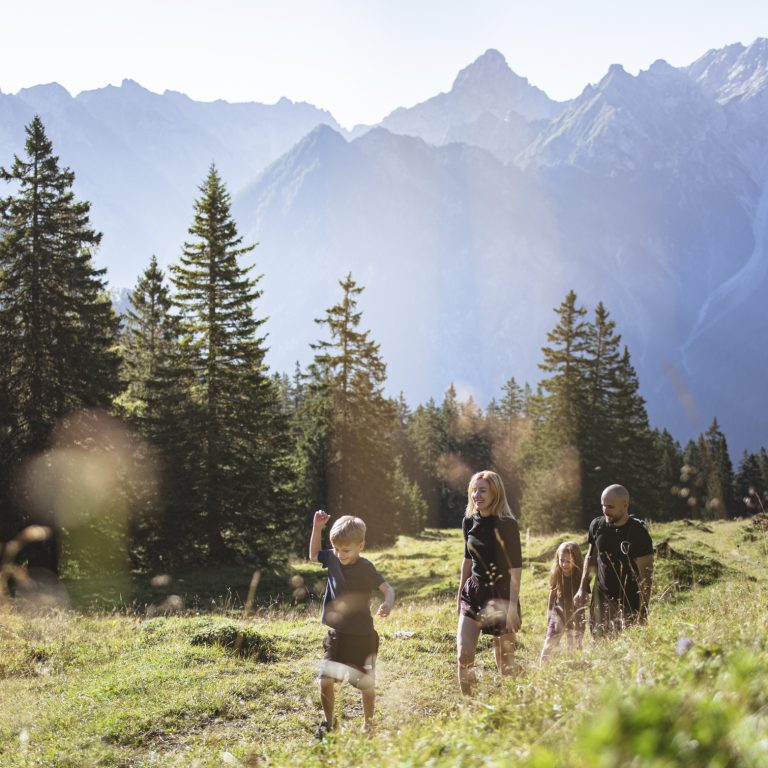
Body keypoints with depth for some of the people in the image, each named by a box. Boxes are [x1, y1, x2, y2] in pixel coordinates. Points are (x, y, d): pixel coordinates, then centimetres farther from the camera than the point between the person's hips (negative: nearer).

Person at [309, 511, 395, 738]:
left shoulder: (365, 568, -16)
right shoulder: (332, 559, -3)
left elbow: (387, 588, -17)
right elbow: (313, 555, 16)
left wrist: (388, 604, -39)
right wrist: (317, 528, 4)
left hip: (362, 636, -3)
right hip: (336, 635, 3)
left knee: (366, 684, 11)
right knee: (325, 680, -10)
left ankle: (368, 724, 32)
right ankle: (328, 722, 11)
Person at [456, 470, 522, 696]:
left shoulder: (507, 525, -13)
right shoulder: (469, 521, 4)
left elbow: (515, 567, -14)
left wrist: (513, 605, -18)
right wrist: (460, 591, 21)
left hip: (501, 595, -4)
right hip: (473, 593, 4)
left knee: (503, 660, 2)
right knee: (464, 654, -8)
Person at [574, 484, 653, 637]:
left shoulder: (638, 532, -17)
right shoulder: (597, 525, -1)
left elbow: (645, 574, -16)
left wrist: (643, 611, -19)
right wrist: (583, 589, 9)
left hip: (629, 602, -4)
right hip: (601, 597, 5)